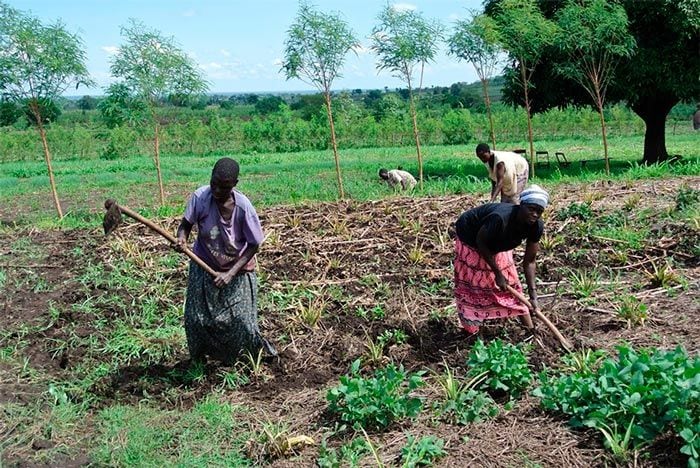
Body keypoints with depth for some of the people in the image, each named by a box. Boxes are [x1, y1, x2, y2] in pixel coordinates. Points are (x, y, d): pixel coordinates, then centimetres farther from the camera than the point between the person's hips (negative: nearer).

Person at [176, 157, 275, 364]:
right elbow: (186, 223, -9)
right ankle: (198, 361, 29)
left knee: (240, 321, 0)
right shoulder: (200, 196, -23)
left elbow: (254, 245, -15)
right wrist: (182, 238, -33)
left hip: (236, 269, -2)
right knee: (196, 318, 2)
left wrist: (231, 273, -21)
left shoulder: (243, 207, -26)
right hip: (204, 266, 2)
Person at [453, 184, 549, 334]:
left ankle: (530, 329, 16)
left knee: (510, 283, 7)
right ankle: (471, 331, 17)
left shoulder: (536, 226, -24)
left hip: (495, 246, 6)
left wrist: (533, 294, -16)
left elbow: (529, 261, -12)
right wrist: (497, 273, -21)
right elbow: (480, 243, -27)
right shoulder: (500, 218, -44)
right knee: (471, 286, 2)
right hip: (470, 241, -5)